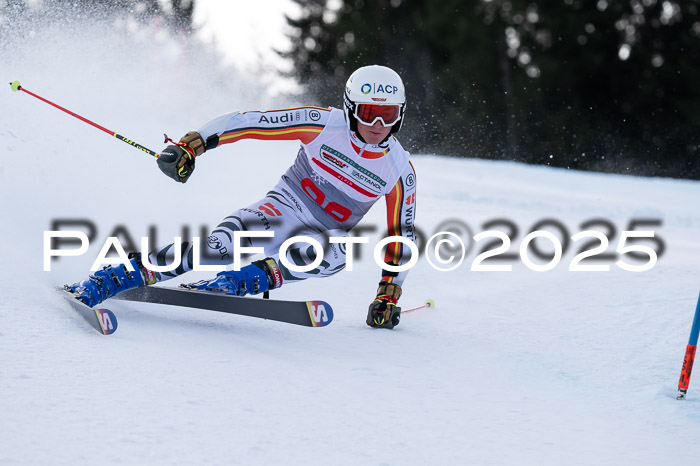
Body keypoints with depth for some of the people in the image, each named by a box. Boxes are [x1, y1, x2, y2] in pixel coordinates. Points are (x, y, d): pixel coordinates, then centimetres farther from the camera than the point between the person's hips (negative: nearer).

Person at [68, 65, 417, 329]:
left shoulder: (400, 171, -5)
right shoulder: (326, 124, -12)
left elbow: (401, 235, 5)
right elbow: (248, 122, -13)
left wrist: (389, 293, 0)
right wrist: (192, 144, -24)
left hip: (322, 237, 3)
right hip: (284, 208, -2)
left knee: (337, 255, -36)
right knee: (223, 244, -33)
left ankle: (235, 283, -41)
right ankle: (104, 282, -34)